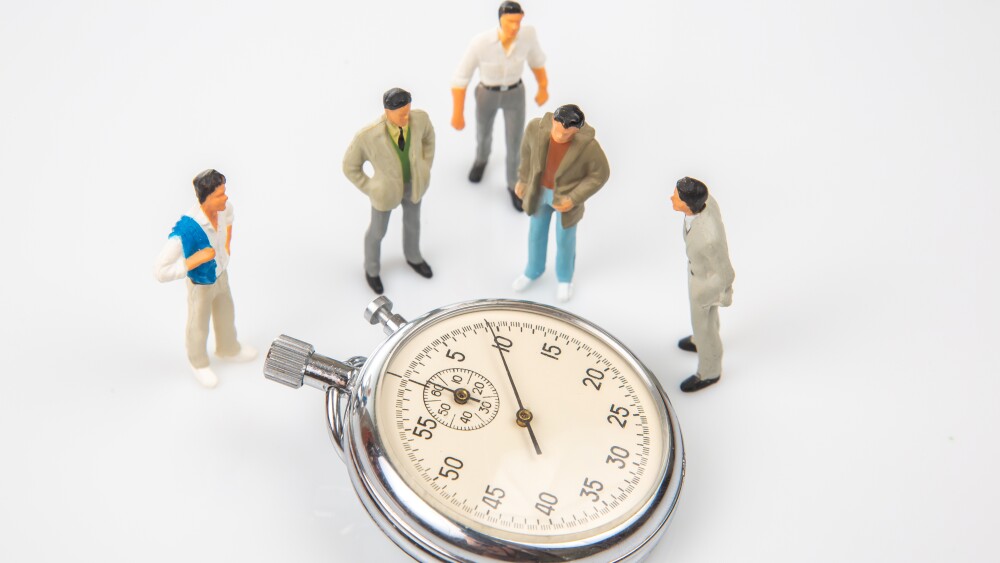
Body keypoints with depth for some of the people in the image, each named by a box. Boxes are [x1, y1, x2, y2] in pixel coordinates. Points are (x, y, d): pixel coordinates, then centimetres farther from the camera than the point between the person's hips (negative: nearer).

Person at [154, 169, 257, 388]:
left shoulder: (223, 207, -24)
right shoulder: (185, 230, -45)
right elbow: (160, 272, -44)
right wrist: (197, 259, -43)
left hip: (221, 274, 6)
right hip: (201, 284, -5)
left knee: (226, 316, 30)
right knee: (199, 326, 23)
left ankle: (228, 349, 61)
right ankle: (199, 363, 53)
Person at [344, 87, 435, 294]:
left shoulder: (419, 117, -28)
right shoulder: (367, 135, -39)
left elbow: (427, 135, -1)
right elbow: (350, 166, -19)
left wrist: (425, 171, 3)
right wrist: (370, 191, -10)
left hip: (413, 181, 3)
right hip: (387, 188, -3)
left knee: (412, 219, 31)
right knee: (378, 230, 25)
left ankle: (412, 257, 65)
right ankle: (372, 268, 58)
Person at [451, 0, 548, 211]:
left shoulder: (527, 33, -26)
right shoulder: (480, 42, -33)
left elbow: (535, 56, -4)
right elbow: (461, 77, -22)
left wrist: (543, 88, 7)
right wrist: (457, 114, -15)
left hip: (515, 94, 1)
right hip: (487, 95, -1)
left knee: (515, 146, 12)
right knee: (483, 134, 27)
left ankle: (514, 185, 42)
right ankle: (481, 158, 64)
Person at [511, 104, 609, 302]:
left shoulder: (587, 145, -34)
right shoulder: (537, 126, -27)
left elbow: (600, 174, -18)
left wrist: (573, 200, -22)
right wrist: (523, 179, 4)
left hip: (567, 193, -3)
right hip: (540, 188, 3)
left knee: (565, 238, 19)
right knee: (537, 231, 24)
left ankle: (565, 276, 49)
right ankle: (534, 269, 52)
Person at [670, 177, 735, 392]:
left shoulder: (709, 238, -49)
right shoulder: (705, 200, -27)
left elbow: (726, 274, -31)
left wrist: (702, 293, -11)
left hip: (710, 280, -7)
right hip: (704, 261, 7)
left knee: (703, 326, 21)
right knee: (705, 312, 36)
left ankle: (708, 371, 49)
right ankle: (704, 340, 67)